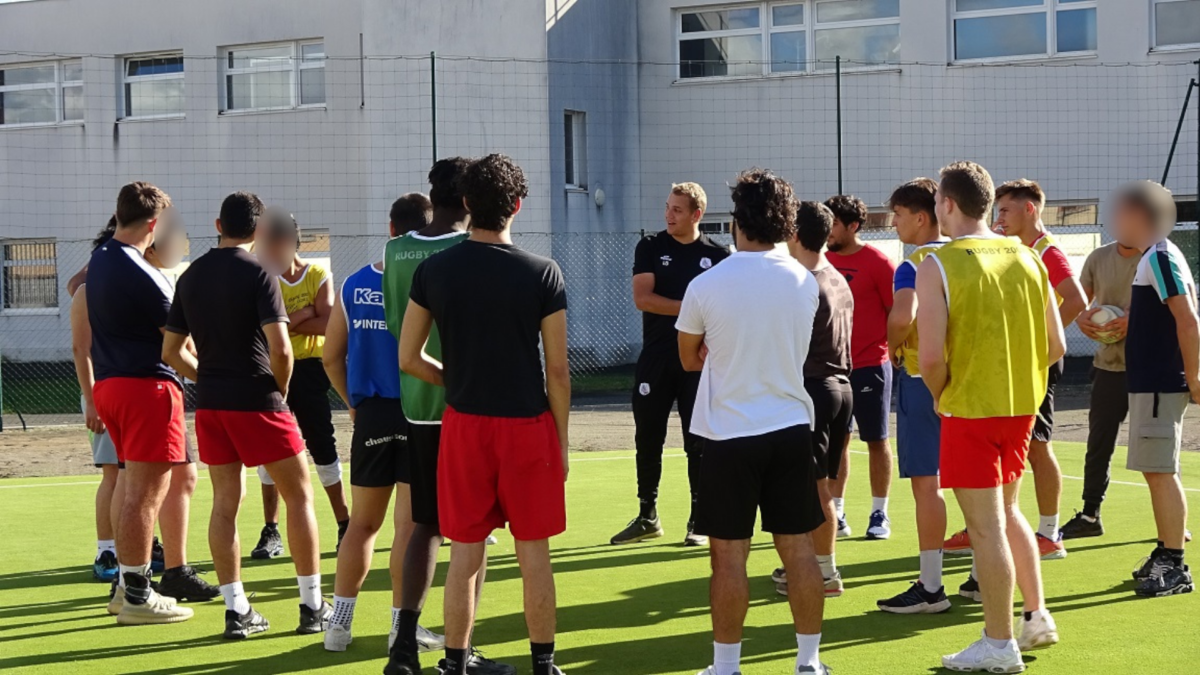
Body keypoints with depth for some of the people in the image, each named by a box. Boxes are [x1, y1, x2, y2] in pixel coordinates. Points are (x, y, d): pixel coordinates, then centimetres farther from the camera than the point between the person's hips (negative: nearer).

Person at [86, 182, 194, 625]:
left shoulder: (98, 261, 10)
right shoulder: (142, 275, -17)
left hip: (109, 384, 9)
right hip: (147, 386, -9)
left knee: (134, 488, 18)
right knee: (145, 493, -3)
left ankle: (127, 586, 23)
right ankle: (136, 596, 0)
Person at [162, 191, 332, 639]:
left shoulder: (191, 276, 8)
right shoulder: (257, 273, -10)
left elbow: (171, 350, 12)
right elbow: (280, 348, -18)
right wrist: (280, 390, 0)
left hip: (210, 401, 6)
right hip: (256, 399, -6)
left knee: (225, 502, 9)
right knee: (299, 494, 5)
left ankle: (236, 611, 8)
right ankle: (312, 607, 6)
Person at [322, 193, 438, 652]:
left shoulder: (354, 285, 4)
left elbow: (331, 356, 9)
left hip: (371, 414, 4)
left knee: (363, 522, 14)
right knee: (410, 524, 1)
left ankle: (339, 623, 15)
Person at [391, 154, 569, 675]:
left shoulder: (434, 271, -2)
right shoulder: (543, 274, -8)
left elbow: (408, 359, 2)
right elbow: (558, 371, -6)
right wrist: (562, 440, 4)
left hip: (464, 423, 2)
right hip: (528, 424, -2)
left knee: (465, 552, 8)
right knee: (533, 553, 6)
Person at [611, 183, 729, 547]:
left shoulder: (718, 255, 3)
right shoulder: (650, 247, 3)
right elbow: (642, 298, -8)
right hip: (655, 361, 1)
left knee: (699, 444, 1)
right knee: (647, 441, 5)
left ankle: (699, 521, 9)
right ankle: (647, 518, 16)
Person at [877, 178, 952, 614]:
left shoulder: (913, 265, -13)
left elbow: (902, 317, -29)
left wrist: (893, 348, -10)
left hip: (923, 377, -8)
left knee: (926, 483, -5)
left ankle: (931, 588, -4)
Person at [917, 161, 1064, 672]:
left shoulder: (937, 266, -12)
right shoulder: (1026, 257, 4)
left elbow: (931, 356, -18)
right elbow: (1056, 346, 5)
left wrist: (940, 396, 1)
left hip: (969, 409, -6)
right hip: (1022, 405, 6)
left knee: (986, 529, 1)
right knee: (1007, 512, 24)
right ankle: (1037, 616, 25)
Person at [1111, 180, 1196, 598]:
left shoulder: (1159, 257, -15)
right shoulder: (1157, 255, 16)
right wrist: (1126, 324, 17)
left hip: (1160, 384, -11)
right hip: (1151, 380, 11)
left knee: (1160, 471, -9)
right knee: (1156, 470, 15)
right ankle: (1165, 555, 23)